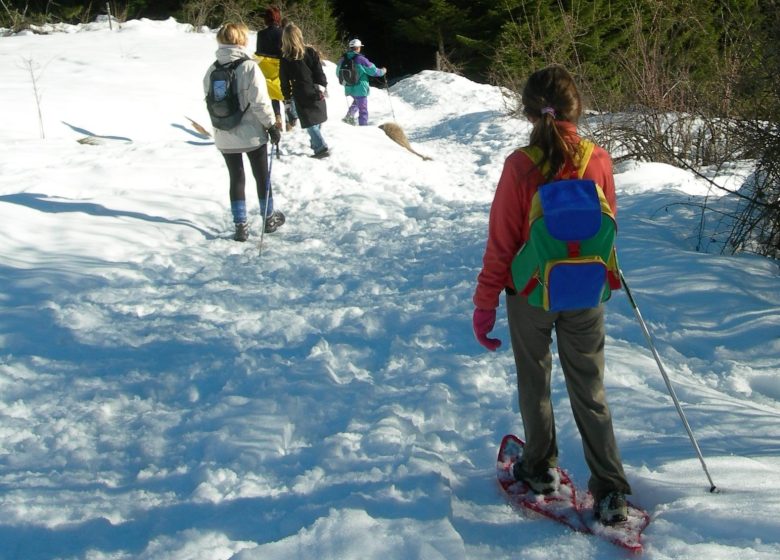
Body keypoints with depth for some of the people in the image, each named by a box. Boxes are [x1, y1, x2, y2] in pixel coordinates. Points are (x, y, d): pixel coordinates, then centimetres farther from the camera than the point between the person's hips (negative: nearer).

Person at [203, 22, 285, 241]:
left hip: (224, 136, 4)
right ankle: (268, 218, 26)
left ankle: (240, 225, 11)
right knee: (262, 176, 13)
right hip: (252, 133, -4)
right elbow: (260, 102, -18)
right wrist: (271, 125, -7)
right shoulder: (249, 67, -16)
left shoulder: (212, 71, -1)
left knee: (236, 178, 12)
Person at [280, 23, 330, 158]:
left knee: (310, 123, 2)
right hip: (316, 93, 4)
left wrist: (287, 98, 7)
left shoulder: (286, 59, -10)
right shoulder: (311, 52, -2)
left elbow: (285, 82, -3)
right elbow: (320, 72, -1)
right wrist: (323, 87, 9)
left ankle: (321, 147, -9)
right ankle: (316, 143, 32)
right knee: (317, 120, 19)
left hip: (301, 96, -4)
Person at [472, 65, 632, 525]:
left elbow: (501, 242, -14)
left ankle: (541, 468, 34)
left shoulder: (519, 167, -17)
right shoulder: (598, 161, -11)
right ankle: (611, 490, 11)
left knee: (534, 383, 19)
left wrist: (485, 302, -5)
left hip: (529, 294, -1)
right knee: (589, 392, 12)